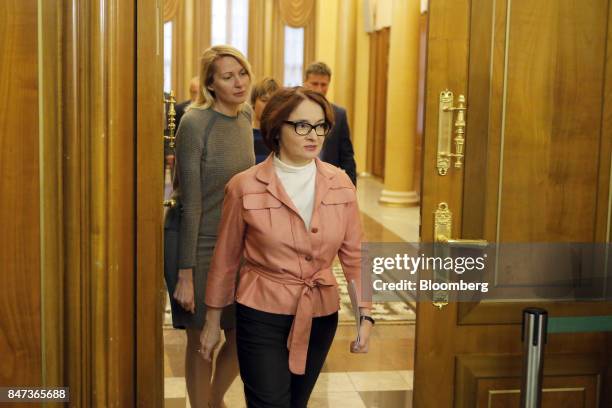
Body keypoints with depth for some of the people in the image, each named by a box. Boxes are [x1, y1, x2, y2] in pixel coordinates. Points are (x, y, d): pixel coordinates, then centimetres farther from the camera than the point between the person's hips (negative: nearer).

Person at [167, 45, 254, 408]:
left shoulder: (246, 115, 4)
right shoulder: (195, 123, -16)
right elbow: (191, 204, -17)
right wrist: (185, 274, -16)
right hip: (203, 248, -6)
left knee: (244, 339, 14)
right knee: (201, 342, 9)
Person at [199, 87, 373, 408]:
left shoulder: (341, 184, -2)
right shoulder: (245, 186, -10)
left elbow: (353, 254, 3)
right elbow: (225, 259, -1)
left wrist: (365, 314, -3)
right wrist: (213, 320, 5)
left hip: (321, 316, 4)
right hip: (262, 316, -4)